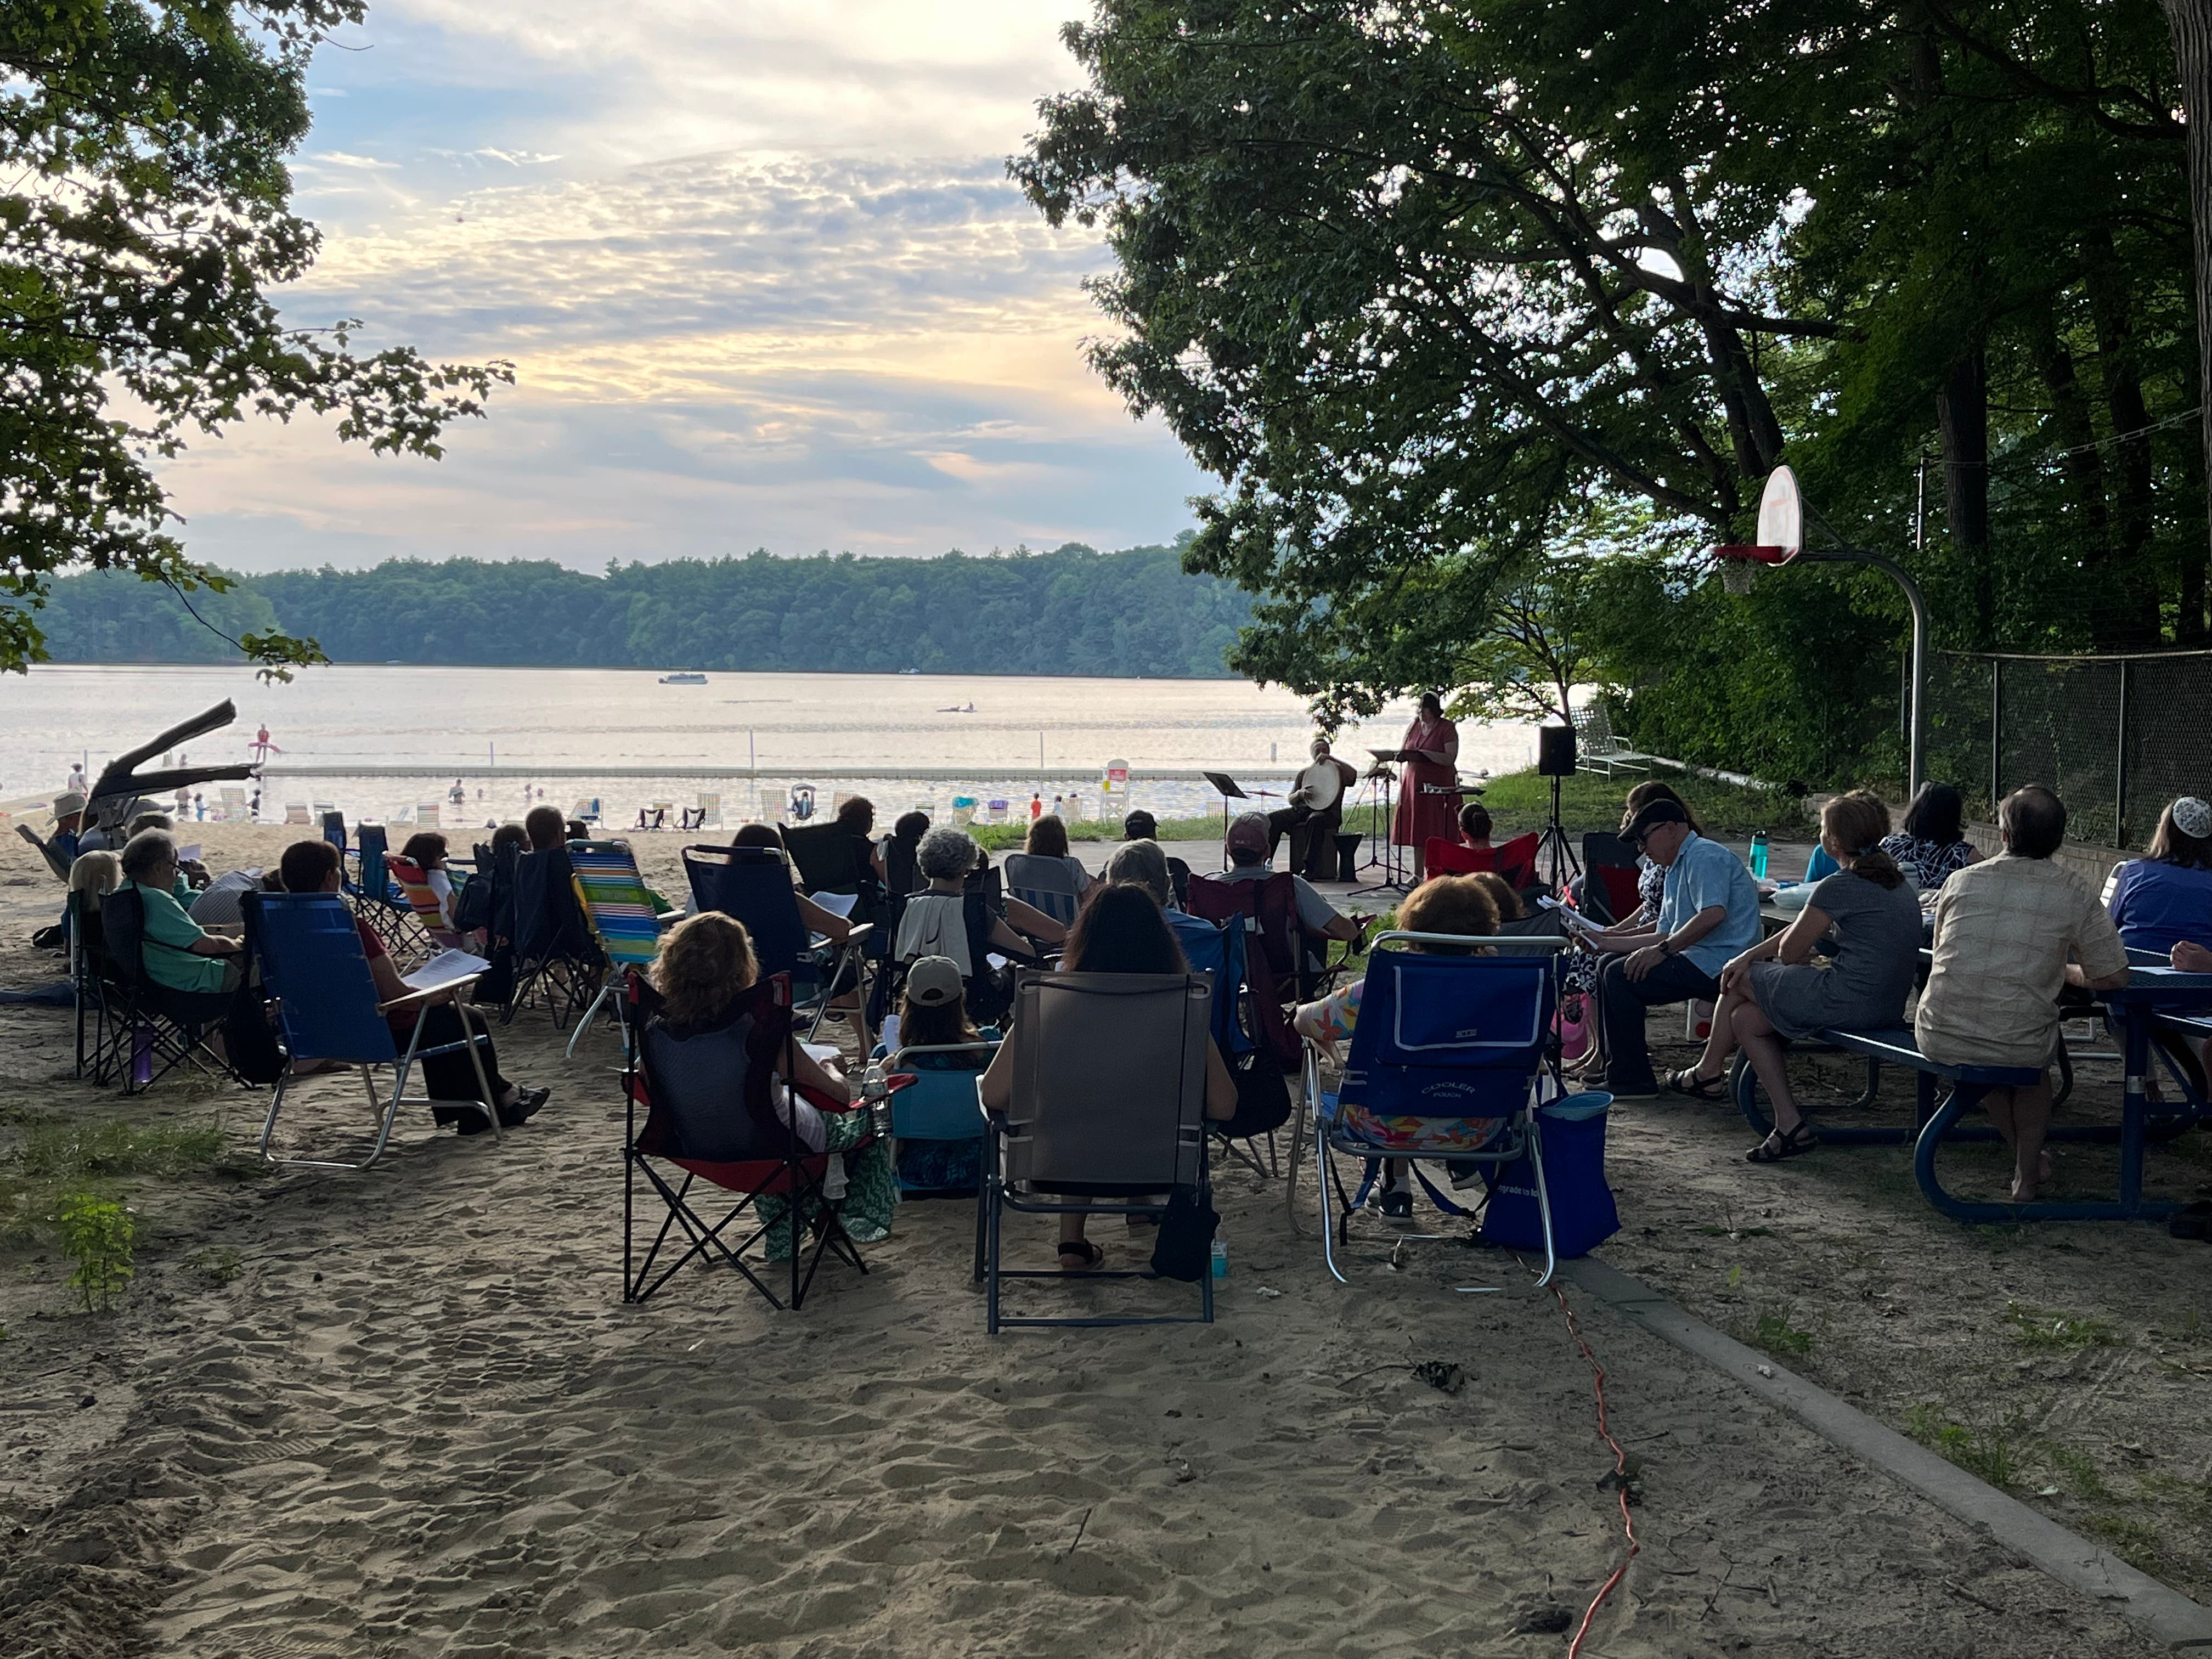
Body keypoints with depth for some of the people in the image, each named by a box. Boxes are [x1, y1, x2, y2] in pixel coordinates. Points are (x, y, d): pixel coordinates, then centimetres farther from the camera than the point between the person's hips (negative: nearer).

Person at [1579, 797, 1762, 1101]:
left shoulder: (1704, 857, -11)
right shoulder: (1677, 867, 23)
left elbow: (1714, 914, -28)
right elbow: (1666, 934, 21)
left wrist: (1662, 950, -26)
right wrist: (1605, 941, 15)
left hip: (1718, 965, -11)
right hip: (1698, 959, 11)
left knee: (1621, 976, -20)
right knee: (1611, 964, 12)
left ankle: (1632, 1080, -14)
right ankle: (1614, 1066, 13)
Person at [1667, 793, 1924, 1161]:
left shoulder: (1839, 887, -16)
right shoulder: (1898, 881, 14)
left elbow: (1789, 951, -6)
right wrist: (1751, 955, 13)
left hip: (1848, 1003, -9)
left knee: (1740, 980, 11)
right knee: (1745, 1018, 15)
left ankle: (1708, 1070, 32)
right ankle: (1789, 1124, 10)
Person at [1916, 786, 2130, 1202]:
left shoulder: (1962, 880, 4)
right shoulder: (2073, 894, -2)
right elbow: (2114, 977, 1)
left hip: (1940, 1042, 2)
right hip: (2019, 1049, -1)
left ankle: (2028, 1158, 50)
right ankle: (2028, 1174, 41)